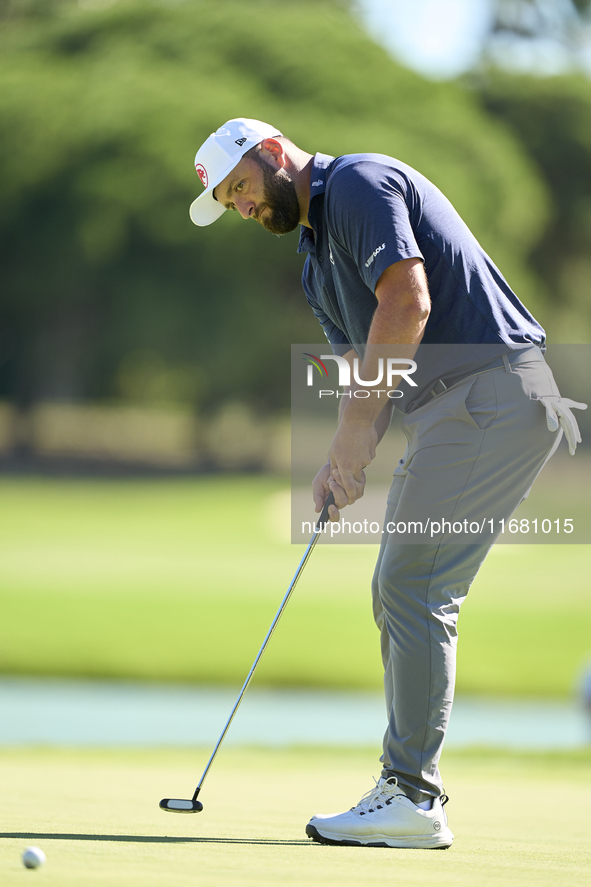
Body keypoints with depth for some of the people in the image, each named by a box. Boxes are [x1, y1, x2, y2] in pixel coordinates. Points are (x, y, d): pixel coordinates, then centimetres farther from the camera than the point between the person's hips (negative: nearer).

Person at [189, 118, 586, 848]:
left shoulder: (359, 182, -7)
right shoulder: (316, 259, 22)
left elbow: (407, 304, -19)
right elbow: (365, 366, 17)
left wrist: (356, 427, -16)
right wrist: (346, 459, -1)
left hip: (493, 395, -10)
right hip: (449, 408, 10)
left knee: (414, 591, -11)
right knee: (398, 594, 10)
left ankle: (411, 798, -10)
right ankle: (409, 789, 12)